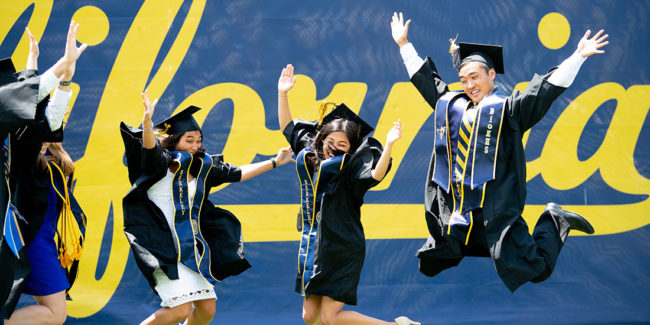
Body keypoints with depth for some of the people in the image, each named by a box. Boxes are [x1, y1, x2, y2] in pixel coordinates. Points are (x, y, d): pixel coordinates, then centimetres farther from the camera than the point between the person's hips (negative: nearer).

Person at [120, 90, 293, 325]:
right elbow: (149, 146, -28)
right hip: (166, 249, -7)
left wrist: (274, 162, 25)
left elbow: (237, 173, 22)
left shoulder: (201, 166, 11)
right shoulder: (160, 163, -7)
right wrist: (147, 119, -48)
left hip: (193, 248, 7)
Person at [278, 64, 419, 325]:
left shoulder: (351, 166, -8)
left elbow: (376, 174, -29)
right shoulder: (310, 157, 10)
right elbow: (287, 126, 22)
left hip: (342, 248, -7)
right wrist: (282, 93, 15)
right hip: (313, 244, 7)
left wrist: (388, 145, -42)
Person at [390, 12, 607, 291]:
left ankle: (554, 223, 18)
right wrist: (404, 45, 32)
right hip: (455, 216, 6)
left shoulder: (508, 108, -1)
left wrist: (578, 57, -16)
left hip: (496, 212, -6)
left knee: (535, 271, -10)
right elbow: (424, 78, 27)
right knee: (429, 266, 16)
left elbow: (546, 88, -8)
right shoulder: (452, 105, 14)